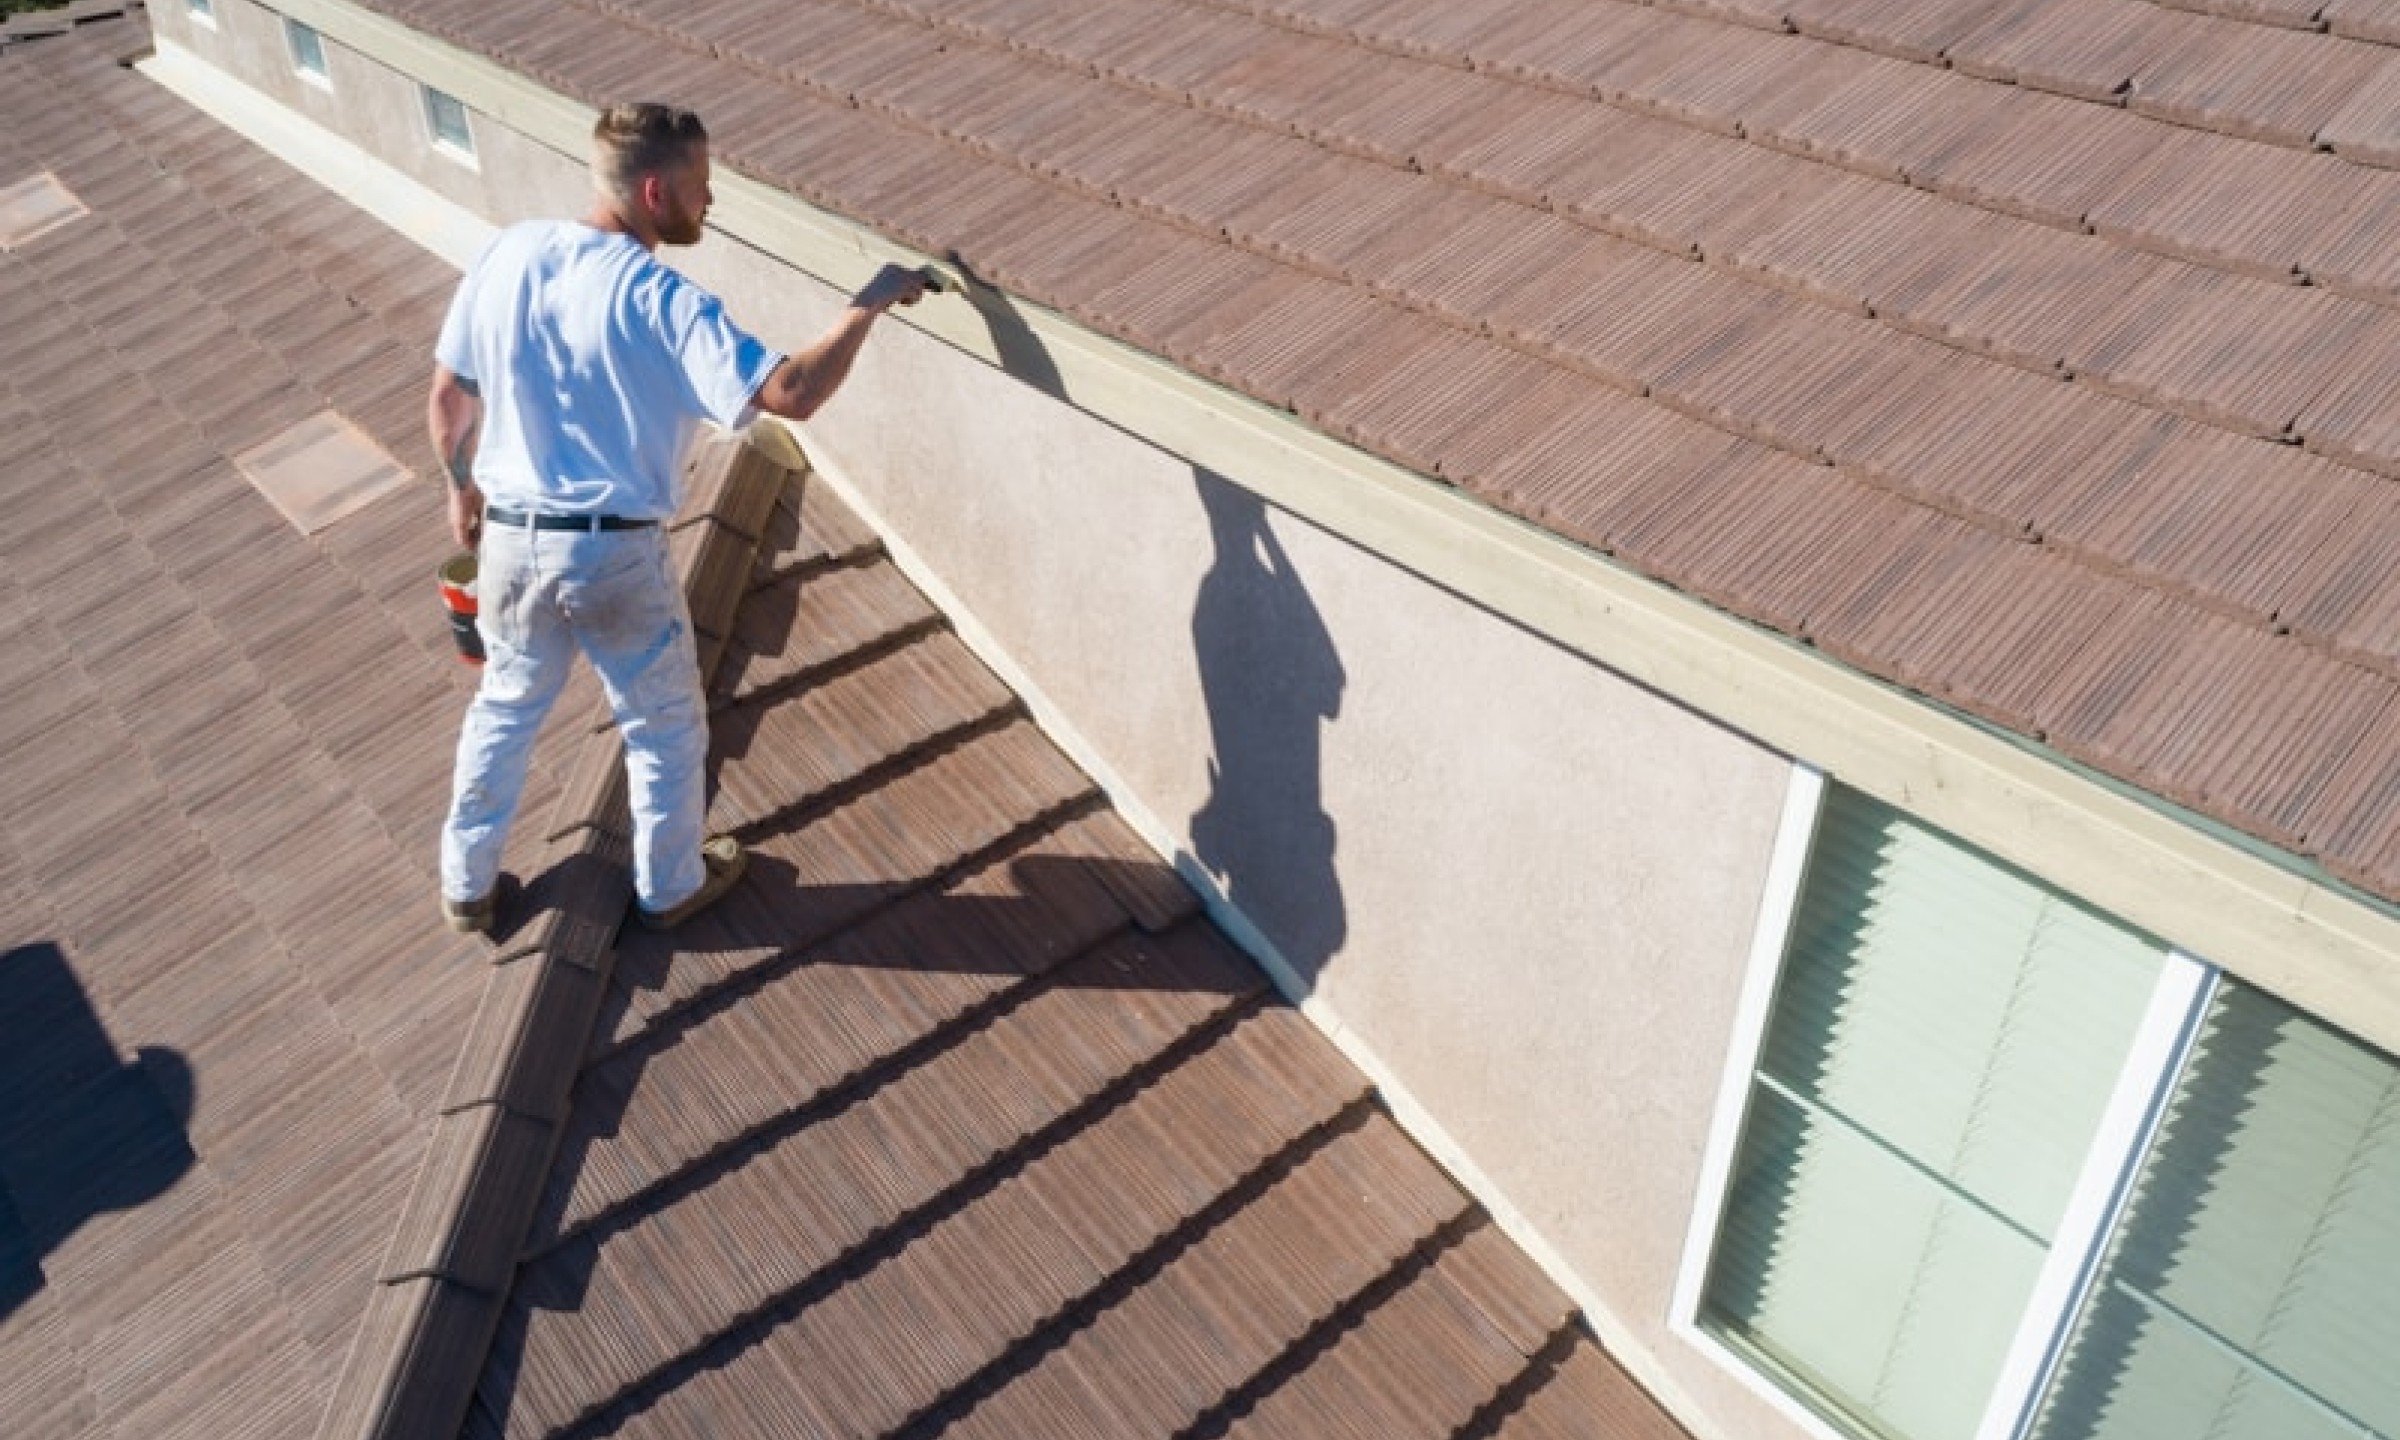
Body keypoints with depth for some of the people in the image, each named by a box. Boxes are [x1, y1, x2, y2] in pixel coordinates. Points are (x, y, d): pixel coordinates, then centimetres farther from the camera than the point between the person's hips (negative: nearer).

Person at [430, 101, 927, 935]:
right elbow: (791, 395, -28)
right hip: (615, 556, -5)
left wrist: (462, 485, 23)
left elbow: (448, 398, 6)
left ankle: (466, 887, 40)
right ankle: (670, 888, 36)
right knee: (665, 728, 18)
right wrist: (867, 306, -16)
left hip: (510, 540, 5)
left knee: (503, 709, 26)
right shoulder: (662, 302, -19)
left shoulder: (510, 254, -2)